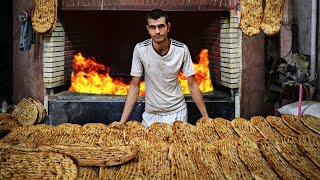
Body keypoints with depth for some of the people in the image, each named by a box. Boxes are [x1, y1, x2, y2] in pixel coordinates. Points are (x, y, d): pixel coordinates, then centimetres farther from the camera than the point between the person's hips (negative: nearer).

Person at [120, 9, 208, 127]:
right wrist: (122, 121, -13)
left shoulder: (181, 50, -14)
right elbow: (134, 86, -8)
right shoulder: (140, 49, -14)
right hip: (150, 114, 0)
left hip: (177, 112, 0)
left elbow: (192, 85, -6)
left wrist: (206, 117, -8)